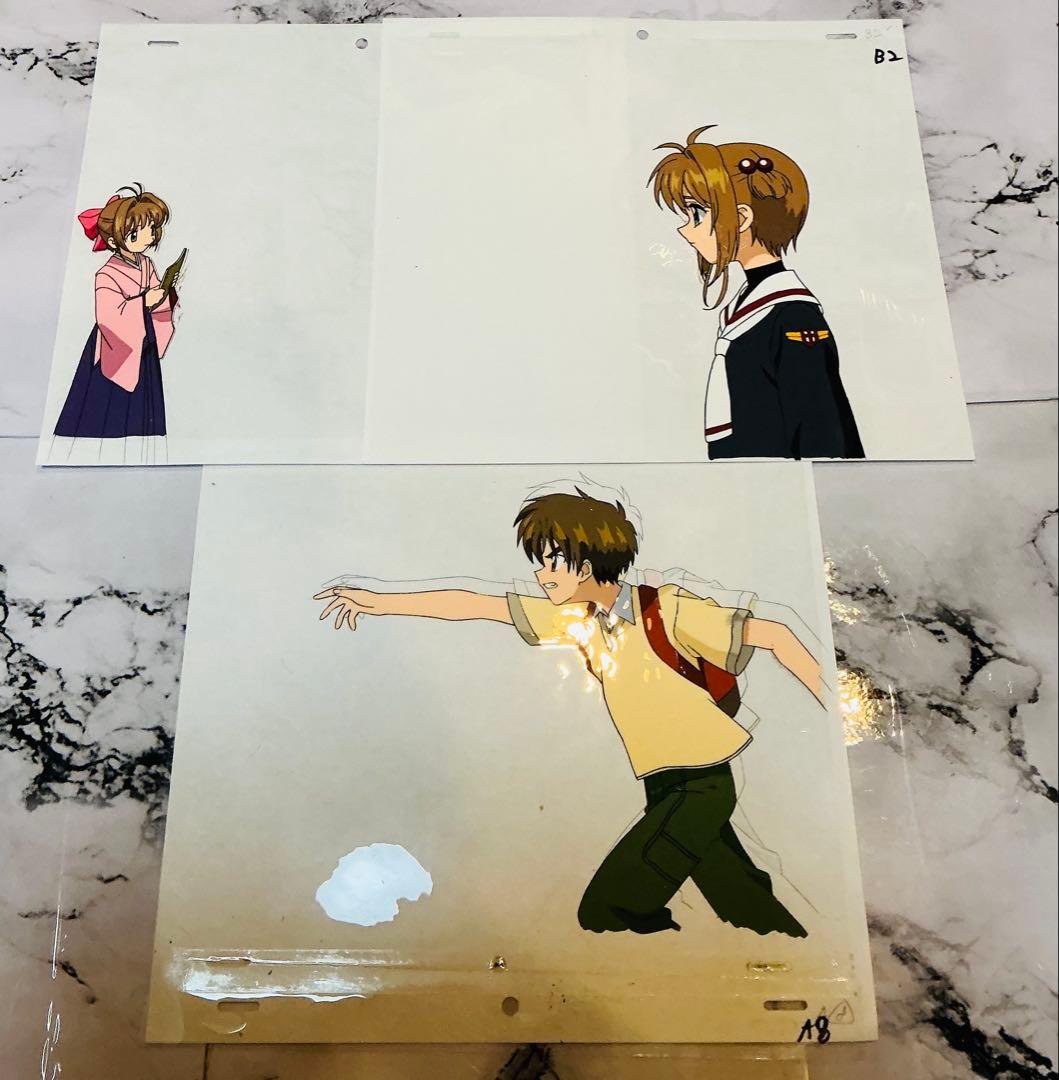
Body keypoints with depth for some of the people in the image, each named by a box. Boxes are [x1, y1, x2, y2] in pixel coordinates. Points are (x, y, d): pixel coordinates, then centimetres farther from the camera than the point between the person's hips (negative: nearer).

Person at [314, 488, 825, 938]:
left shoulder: (667, 610, -18)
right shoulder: (577, 617, 1)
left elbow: (774, 634, -17)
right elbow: (474, 605, 2)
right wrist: (378, 601, 5)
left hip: (701, 786, -6)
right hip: (666, 788, 6)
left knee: (608, 912, -6)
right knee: (749, 912, 16)